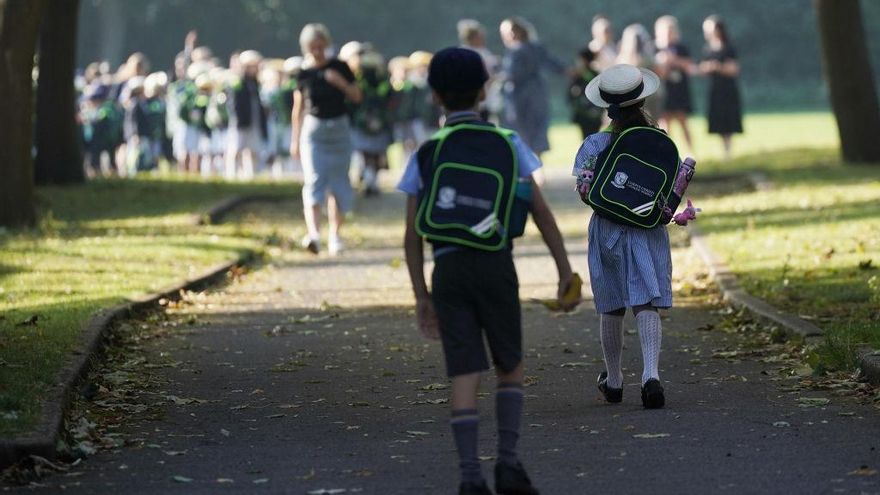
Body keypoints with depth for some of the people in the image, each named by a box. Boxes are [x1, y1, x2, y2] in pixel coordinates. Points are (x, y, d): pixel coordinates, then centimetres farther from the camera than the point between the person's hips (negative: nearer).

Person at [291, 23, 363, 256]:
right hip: (313, 129, -1)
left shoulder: (339, 68, 0)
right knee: (313, 180, -16)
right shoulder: (304, 73, 0)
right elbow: (298, 109, 6)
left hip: (339, 129, 2)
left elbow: (357, 97, 2)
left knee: (338, 183, 7)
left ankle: (335, 235, 19)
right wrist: (295, 140, 7)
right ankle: (314, 234, -29)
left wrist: (341, 82, -16)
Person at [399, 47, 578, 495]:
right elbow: (540, 211, 2)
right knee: (509, 367, 15)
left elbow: (412, 235, 6)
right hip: (495, 265, -1)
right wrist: (564, 266, 9)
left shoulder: (425, 155, 8)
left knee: (465, 376, 0)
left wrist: (421, 296, 12)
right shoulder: (506, 143, 5)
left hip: (449, 271, 1)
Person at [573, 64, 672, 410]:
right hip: (650, 232, 0)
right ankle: (651, 373, -24)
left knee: (612, 307, 14)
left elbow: (585, 192, -13)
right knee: (646, 305, -4)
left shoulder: (595, 144, -7)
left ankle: (613, 380, 28)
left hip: (608, 229, 0)